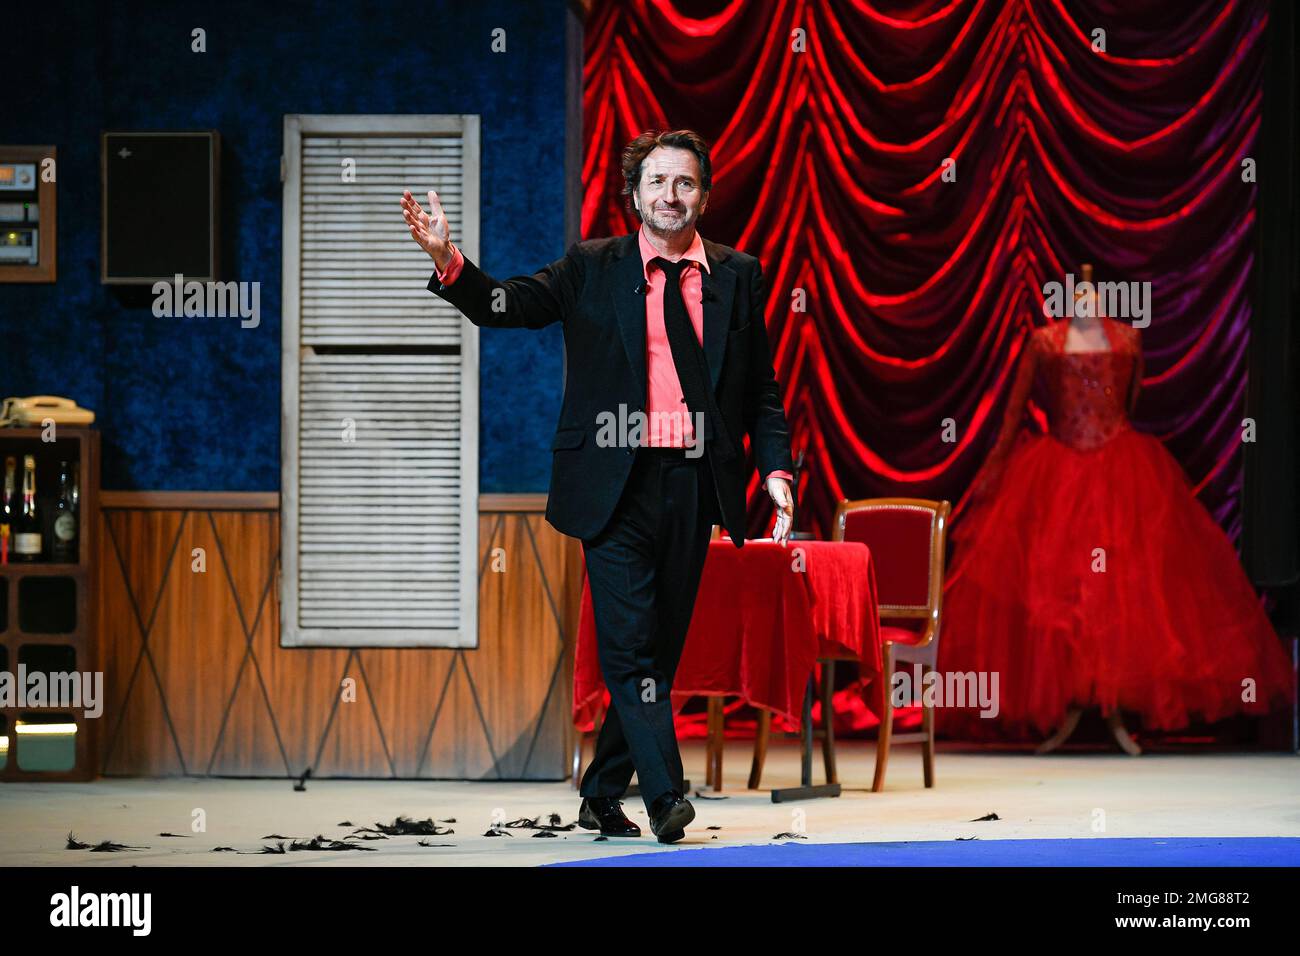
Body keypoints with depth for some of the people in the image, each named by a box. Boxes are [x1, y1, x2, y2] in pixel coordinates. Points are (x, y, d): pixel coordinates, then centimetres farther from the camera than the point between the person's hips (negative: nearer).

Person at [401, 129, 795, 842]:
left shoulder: (737, 276, 11)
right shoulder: (593, 269, 6)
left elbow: (762, 389, 13)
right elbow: (502, 306, 0)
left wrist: (776, 468, 1)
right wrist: (447, 261, -17)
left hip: (694, 487, 3)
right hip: (617, 483, -3)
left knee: (660, 648, 7)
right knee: (629, 645, -12)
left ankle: (602, 795, 20)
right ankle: (665, 796, -14)